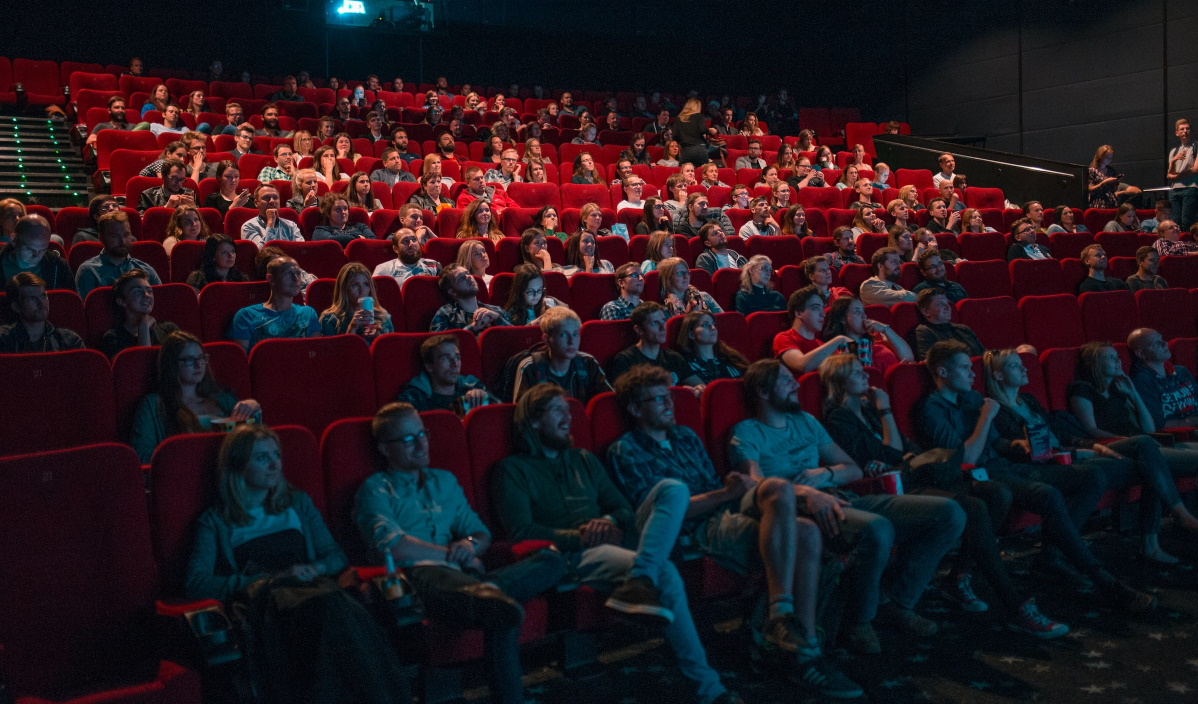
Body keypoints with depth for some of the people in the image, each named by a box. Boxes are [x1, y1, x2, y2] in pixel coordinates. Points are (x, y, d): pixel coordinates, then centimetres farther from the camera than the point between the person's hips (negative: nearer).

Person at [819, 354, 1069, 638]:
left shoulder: (868, 407, 20)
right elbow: (891, 457, -11)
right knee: (974, 508, -28)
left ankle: (959, 576, -4)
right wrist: (885, 412, -4)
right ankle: (1017, 609, -27)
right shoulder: (838, 419, -6)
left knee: (997, 493, -10)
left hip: (911, 479, 9)